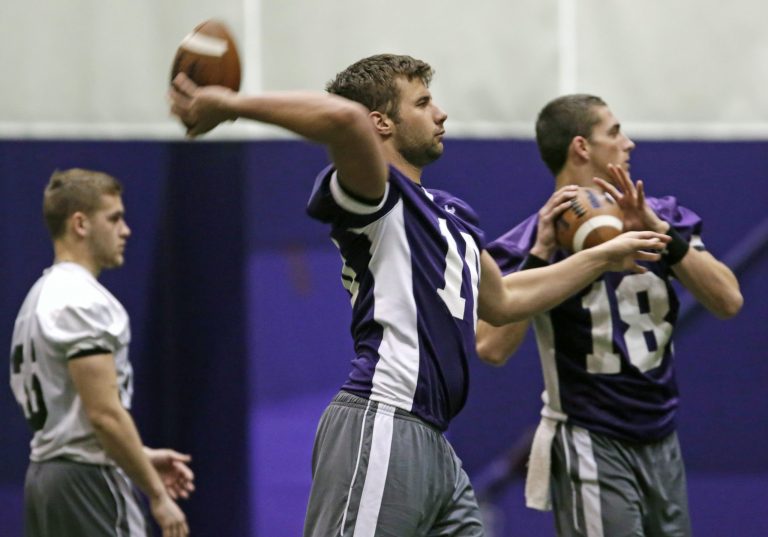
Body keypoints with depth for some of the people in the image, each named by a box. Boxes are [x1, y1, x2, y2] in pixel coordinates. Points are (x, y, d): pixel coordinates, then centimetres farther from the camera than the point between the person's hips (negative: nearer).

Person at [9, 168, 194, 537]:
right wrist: (157, 496, -16)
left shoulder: (42, 296, 17)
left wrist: (143, 457, 19)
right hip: (89, 480, -10)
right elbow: (104, 413, -20)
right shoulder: (82, 300, -15)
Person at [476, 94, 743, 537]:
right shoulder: (536, 239, -9)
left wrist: (661, 232, -16)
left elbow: (728, 302, -6)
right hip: (590, 446, -5)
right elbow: (492, 348, -21)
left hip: (662, 445, 5)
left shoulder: (662, 218, 5)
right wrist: (540, 253, -25)